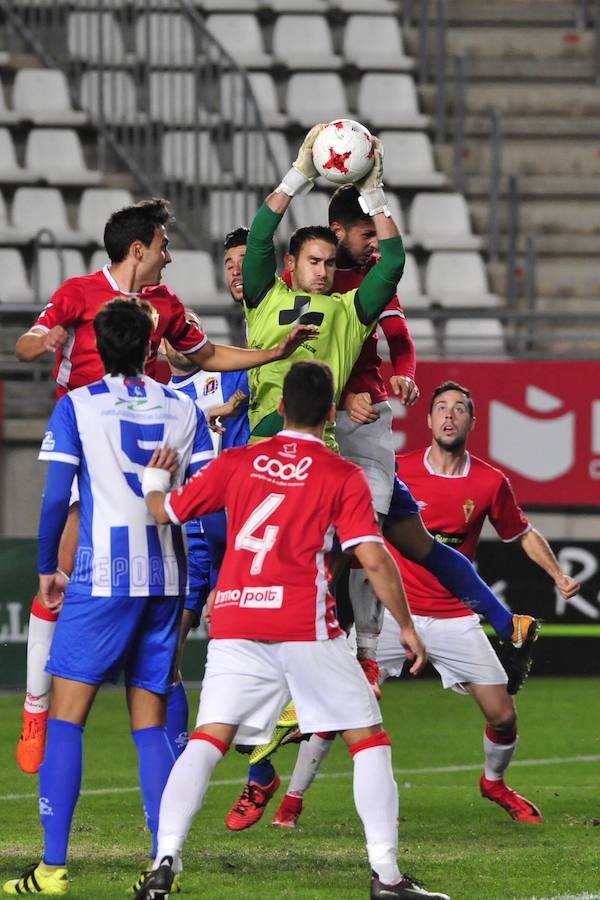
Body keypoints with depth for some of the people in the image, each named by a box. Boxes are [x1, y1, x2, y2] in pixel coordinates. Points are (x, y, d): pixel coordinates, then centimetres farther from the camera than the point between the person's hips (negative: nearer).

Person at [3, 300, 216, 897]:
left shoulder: (78, 406, -3)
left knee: (66, 717, -1)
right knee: (150, 725, 10)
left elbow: (56, 497, -7)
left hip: (103, 577, -4)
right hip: (167, 578, 4)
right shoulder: (183, 410, 7)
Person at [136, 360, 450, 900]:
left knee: (207, 740, -1)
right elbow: (374, 558, -5)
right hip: (306, 628, -3)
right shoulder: (343, 476, 2)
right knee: (369, 739, 7)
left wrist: (154, 480, 41)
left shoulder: (237, 463, 11)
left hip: (234, 626, 3)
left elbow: (166, 511, 19)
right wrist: (406, 626, 5)